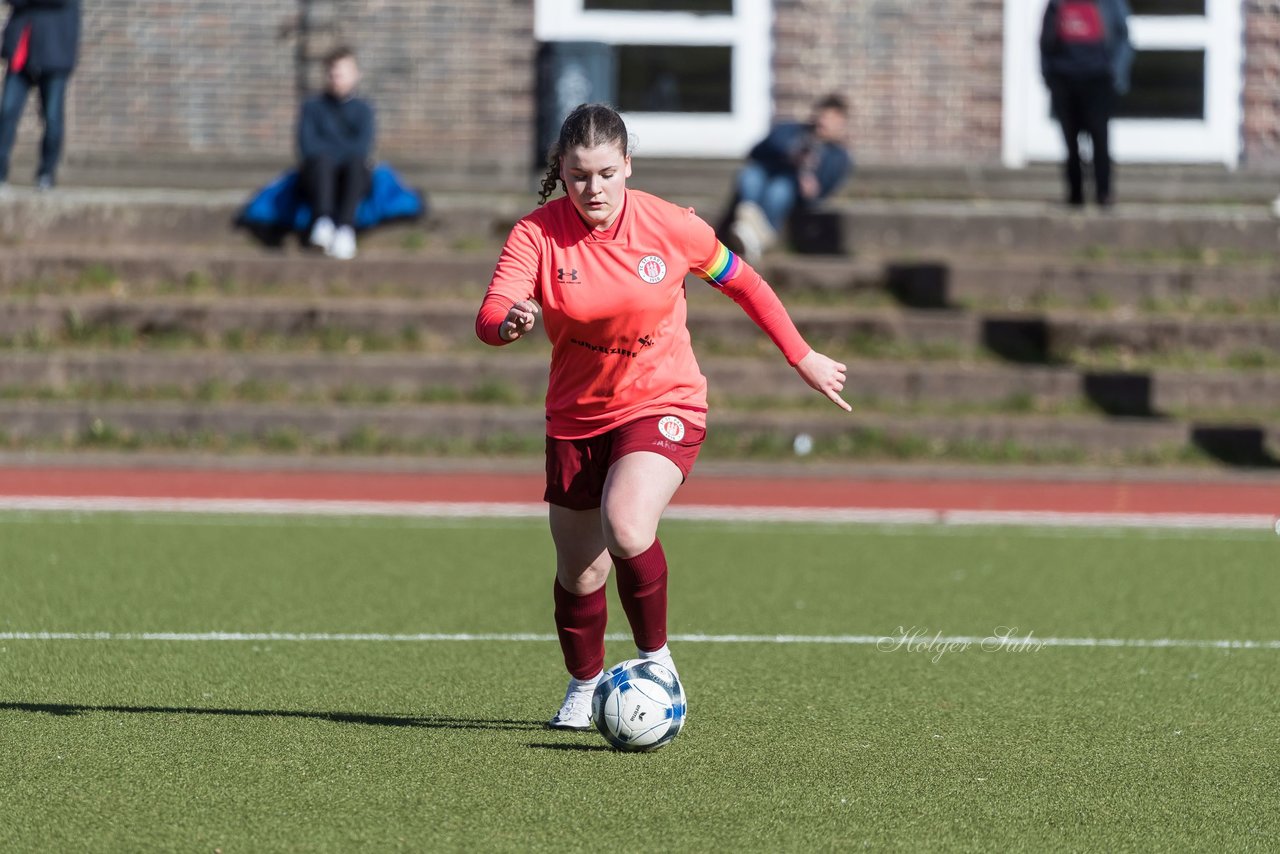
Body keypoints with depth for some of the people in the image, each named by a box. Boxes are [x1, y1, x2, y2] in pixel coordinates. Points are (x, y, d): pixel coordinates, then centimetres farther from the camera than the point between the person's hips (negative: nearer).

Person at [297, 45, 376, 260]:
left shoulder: (362, 109, 15)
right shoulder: (313, 107, 14)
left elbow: (362, 149, -2)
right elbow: (307, 147, -1)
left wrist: (325, 148, -5)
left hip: (352, 178, 0)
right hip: (318, 177, 0)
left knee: (355, 162, -35)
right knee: (321, 160, -35)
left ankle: (345, 227, -56)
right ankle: (323, 220, -59)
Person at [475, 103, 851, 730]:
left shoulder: (670, 226, -12)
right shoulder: (538, 233, -13)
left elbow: (743, 283, 4)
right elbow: (489, 319, -24)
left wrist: (802, 357, 10)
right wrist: (510, 322, -48)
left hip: (663, 404, -2)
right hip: (577, 415, 2)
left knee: (625, 527, -30)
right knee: (579, 573, 10)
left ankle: (656, 657, -7)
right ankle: (583, 685, 39)